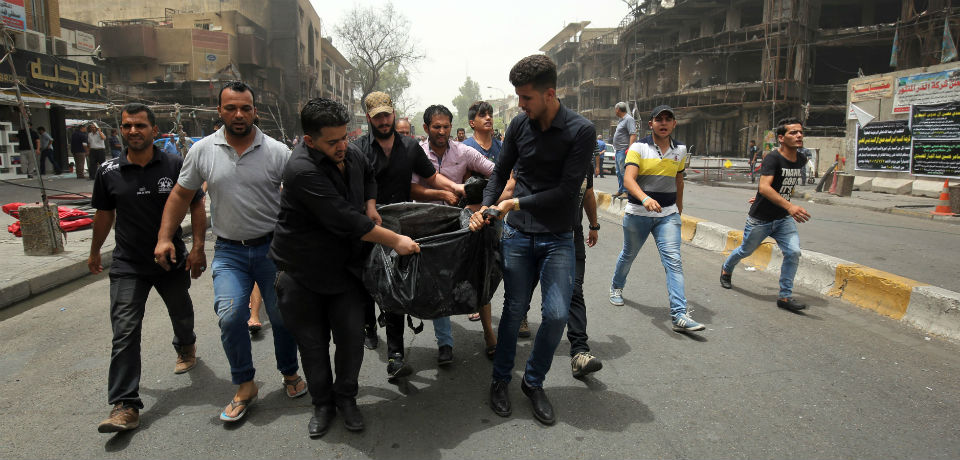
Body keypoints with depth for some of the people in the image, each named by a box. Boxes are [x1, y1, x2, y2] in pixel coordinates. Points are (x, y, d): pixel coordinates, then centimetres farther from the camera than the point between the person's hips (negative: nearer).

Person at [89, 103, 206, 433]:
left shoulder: (175, 166, -8)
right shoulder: (109, 171, -3)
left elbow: (196, 206, -3)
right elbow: (104, 214, 10)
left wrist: (197, 248, -10)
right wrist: (95, 253, 20)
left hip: (172, 261, 0)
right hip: (128, 265, 0)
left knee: (181, 314, 21)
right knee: (125, 332, -7)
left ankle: (186, 347, 54)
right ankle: (124, 406, -3)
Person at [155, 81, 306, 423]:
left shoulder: (276, 152, -5)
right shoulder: (203, 150, 2)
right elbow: (181, 194, 11)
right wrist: (164, 237, 5)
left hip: (273, 247, -1)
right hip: (229, 252, 1)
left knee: (283, 316, 8)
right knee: (230, 316, -13)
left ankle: (290, 374, 32)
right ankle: (244, 387, 9)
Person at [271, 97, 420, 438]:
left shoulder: (351, 154, -2)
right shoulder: (302, 170, -26)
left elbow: (369, 176, 24)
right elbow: (345, 220, -30)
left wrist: (370, 205, 5)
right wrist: (395, 240, -24)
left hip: (344, 266, 5)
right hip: (300, 273, -5)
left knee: (352, 336, 2)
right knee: (313, 344, 9)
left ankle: (345, 398, 26)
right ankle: (322, 404, 30)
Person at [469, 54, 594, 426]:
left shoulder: (581, 131, -10)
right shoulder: (519, 124, 3)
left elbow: (567, 190, -15)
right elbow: (501, 172, 13)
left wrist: (517, 203, -13)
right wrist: (486, 206, -2)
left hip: (558, 238, -2)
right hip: (518, 234, 2)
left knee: (556, 314, -6)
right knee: (514, 309, 6)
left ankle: (534, 382, 18)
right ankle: (500, 380, 25)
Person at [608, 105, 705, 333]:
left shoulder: (680, 150, 7)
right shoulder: (639, 148, -8)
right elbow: (628, 179, -22)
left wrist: (679, 208, 28)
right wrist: (645, 198, -39)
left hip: (668, 214, 2)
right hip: (638, 213, -2)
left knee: (673, 261, -11)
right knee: (628, 255, 17)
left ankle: (679, 315, -15)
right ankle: (616, 287, 46)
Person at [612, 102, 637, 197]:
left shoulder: (629, 119, -10)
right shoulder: (621, 120, 21)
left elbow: (633, 135, -20)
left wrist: (629, 149, -28)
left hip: (624, 150, -11)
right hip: (618, 150, 11)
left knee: (624, 172, -11)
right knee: (619, 172, 14)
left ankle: (626, 191, -10)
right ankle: (620, 190, 21)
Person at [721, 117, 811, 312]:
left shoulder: (801, 160, 2)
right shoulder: (773, 158, -22)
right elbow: (763, 187, -37)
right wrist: (789, 206, -47)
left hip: (784, 219, 5)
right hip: (760, 219, -5)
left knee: (793, 252, -11)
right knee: (746, 251, 14)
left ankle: (785, 296, 1)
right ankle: (726, 270, 45)